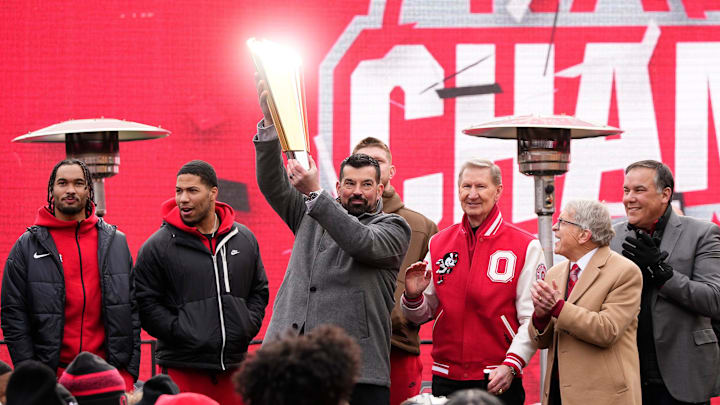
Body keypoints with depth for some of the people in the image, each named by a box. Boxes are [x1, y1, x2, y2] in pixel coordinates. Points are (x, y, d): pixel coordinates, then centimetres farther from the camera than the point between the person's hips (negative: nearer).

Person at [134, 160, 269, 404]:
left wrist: (248, 326, 5)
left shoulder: (245, 240, 11)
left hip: (233, 366, 4)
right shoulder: (158, 246, -2)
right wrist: (178, 332, -12)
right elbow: (146, 303, -2)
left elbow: (259, 291, 21)